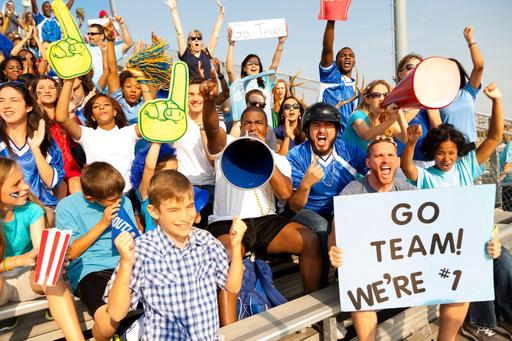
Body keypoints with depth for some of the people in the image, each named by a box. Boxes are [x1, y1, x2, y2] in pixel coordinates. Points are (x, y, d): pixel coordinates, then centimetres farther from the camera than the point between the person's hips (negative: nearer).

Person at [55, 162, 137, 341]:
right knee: (108, 324, -31)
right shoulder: (67, 207, -2)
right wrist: (102, 224, -9)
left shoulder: (123, 201, 7)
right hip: (87, 270, -3)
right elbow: (70, 253, -1)